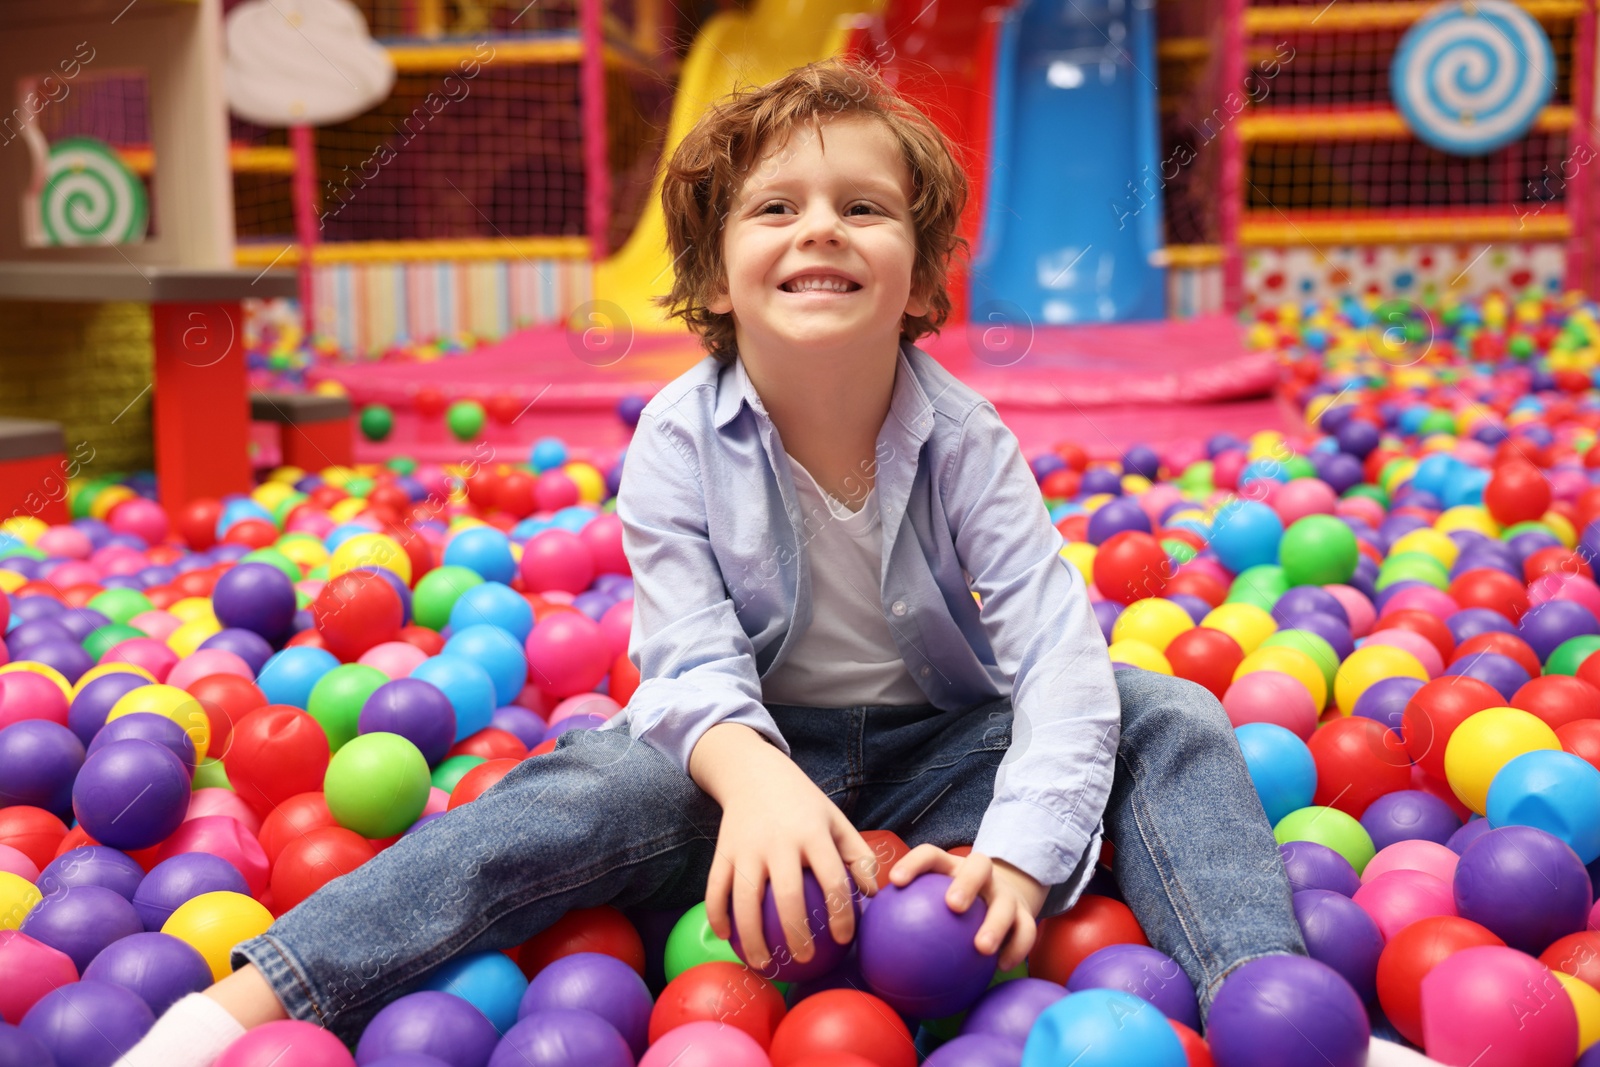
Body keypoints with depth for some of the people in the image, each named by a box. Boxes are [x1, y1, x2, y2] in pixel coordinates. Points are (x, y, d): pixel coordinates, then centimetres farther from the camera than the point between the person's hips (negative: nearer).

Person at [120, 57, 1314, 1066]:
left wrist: (1018, 848, -38)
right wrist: (751, 771, -47)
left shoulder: (961, 437, -14)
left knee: (1167, 714, -18)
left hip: (936, 755, 2)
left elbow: (1056, 651, -21)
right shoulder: (679, 440, -15)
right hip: (754, 749, -1)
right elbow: (691, 655, -23)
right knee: (594, 787, -30)